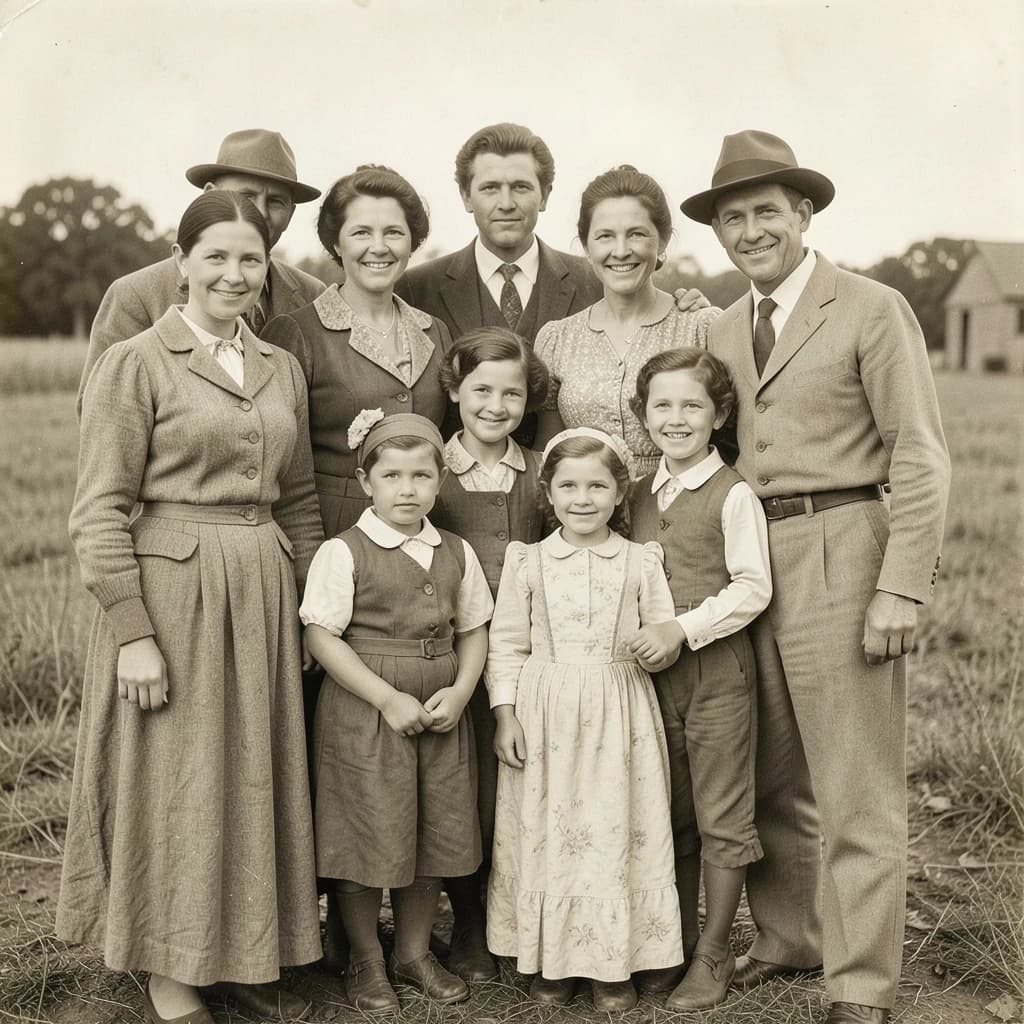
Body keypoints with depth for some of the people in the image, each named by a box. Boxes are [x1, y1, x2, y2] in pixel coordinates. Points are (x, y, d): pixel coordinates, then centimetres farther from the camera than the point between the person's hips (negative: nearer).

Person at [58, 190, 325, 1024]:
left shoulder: (283, 370, 11)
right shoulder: (134, 363, -5)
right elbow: (101, 511, -10)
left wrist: (311, 612, 12)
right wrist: (132, 632, -15)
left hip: (263, 596, 5)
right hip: (168, 589, -5)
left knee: (257, 778, 12)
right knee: (173, 785, 5)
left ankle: (246, 956, 28)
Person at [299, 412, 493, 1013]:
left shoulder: (458, 553, 5)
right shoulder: (343, 553, -9)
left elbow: (474, 630, 10)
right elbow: (322, 637, -12)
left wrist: (460, 693, -7)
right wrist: (389, 699, -17)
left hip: (441, 713, 5)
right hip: (365, 713, -4)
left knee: (438, 834, 12)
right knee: (369, 839, 3)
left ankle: (415, 951, 32)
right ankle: (367, 962, 23)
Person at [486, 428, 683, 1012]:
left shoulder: (640, 562, 4)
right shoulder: (528, 562, 4)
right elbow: (507, 643, 5)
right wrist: (505, 714, -1)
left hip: (619, 717, 0)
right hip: (544, 717, 0)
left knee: (616, 829, 1)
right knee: (546, 829, 4)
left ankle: (614, 966, 16)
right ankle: (553, 960, 19)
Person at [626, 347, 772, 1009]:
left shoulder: (733, 495, -9)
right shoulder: (641, 495, 10)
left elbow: (752, 588, -14)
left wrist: (683, 628, -20)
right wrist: (643, 639, 5)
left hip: (719, 668, -6)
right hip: (654, 673, 6)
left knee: (722, 817, 4)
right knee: (671, 817, 14)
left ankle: (714, 956, 16)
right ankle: (678, 946, 27)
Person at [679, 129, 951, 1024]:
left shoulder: (872, 311, -4)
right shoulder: (724, 333, 15)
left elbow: (920, 458, -8)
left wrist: (902, 589, -15)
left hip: (841, 556, -6)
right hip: (747, 564, 6)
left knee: (856, 790, 0)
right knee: (772, 779, 15)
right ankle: (789, 937, 31)